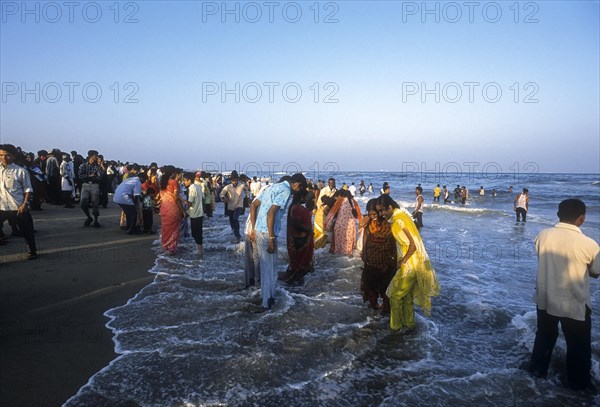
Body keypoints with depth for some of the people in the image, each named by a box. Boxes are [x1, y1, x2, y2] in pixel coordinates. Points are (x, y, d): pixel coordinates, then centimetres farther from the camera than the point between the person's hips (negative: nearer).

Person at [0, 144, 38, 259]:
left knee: (27, 231, 11)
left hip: (18, 208, -2)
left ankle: (32, 251, 29)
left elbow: (28, 189, -3)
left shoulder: (21, 171, -5)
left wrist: (25, 204, -12)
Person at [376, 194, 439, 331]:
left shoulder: (398, 221, -24)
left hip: (410, 264, -9)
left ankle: (396, 325, 21)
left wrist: (402, 261, -15)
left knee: (395, 294, 6)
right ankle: (408, 323, 33)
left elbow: (413, 245, -26)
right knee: (407, 294, 20)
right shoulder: (401, 214, 5)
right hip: (412, 262, 9)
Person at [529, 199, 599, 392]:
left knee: (544, 336, 25)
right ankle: (579, 382, 36)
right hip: (575, 304, -3)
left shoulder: (543, 235, -12)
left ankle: (538, 369, 41)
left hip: (545, 299, 3)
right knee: (579, 346, 20)